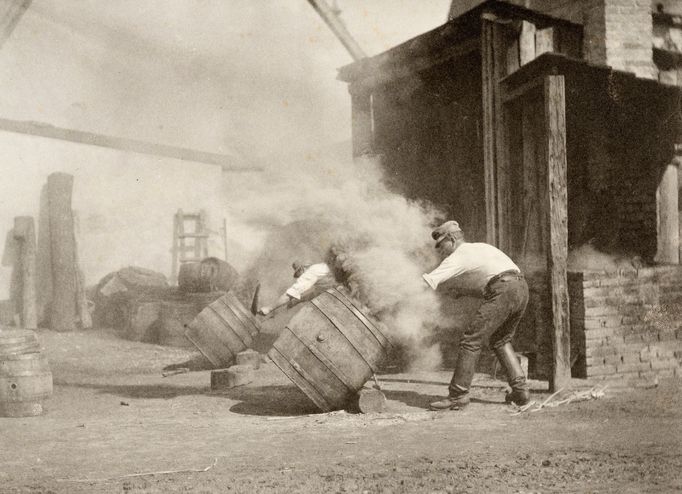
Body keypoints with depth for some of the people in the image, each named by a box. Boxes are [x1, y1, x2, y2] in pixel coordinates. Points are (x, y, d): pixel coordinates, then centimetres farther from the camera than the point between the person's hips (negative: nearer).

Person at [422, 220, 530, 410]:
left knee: (471, 341, -4)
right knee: (500, 341, 24)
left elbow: (427, 283, -3)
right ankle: (520, 389, 17)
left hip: (503, 290, -9)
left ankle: (458, 395, -4)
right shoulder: (480, 247, 31)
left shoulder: (458, 257, 5)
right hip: (522, 287, 9)